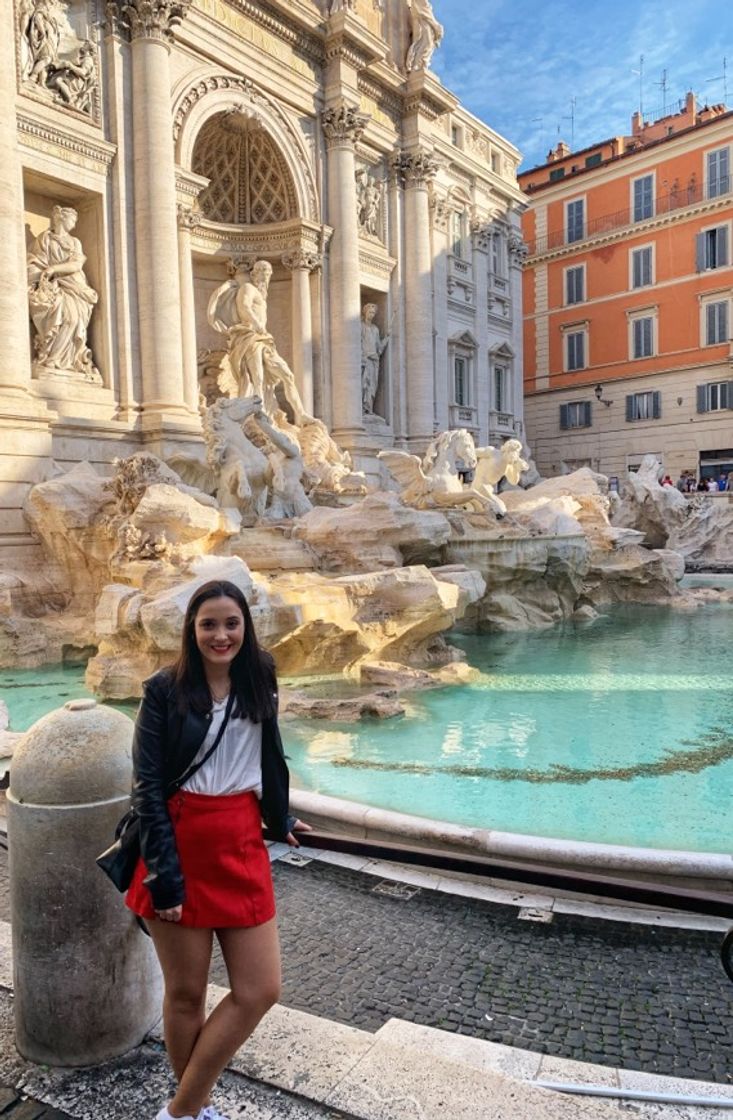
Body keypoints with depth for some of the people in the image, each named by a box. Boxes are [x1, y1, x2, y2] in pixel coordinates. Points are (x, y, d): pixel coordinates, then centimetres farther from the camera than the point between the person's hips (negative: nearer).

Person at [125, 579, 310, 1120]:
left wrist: (280, 818, 27)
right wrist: (164, 876, -14)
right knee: (186, 993, 9)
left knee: (261, 990, 4)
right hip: (181, 845, -4)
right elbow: (148, 787, -9)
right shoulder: (165, 689, -8)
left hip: (242, 845, 4)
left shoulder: (259, 680, 3)